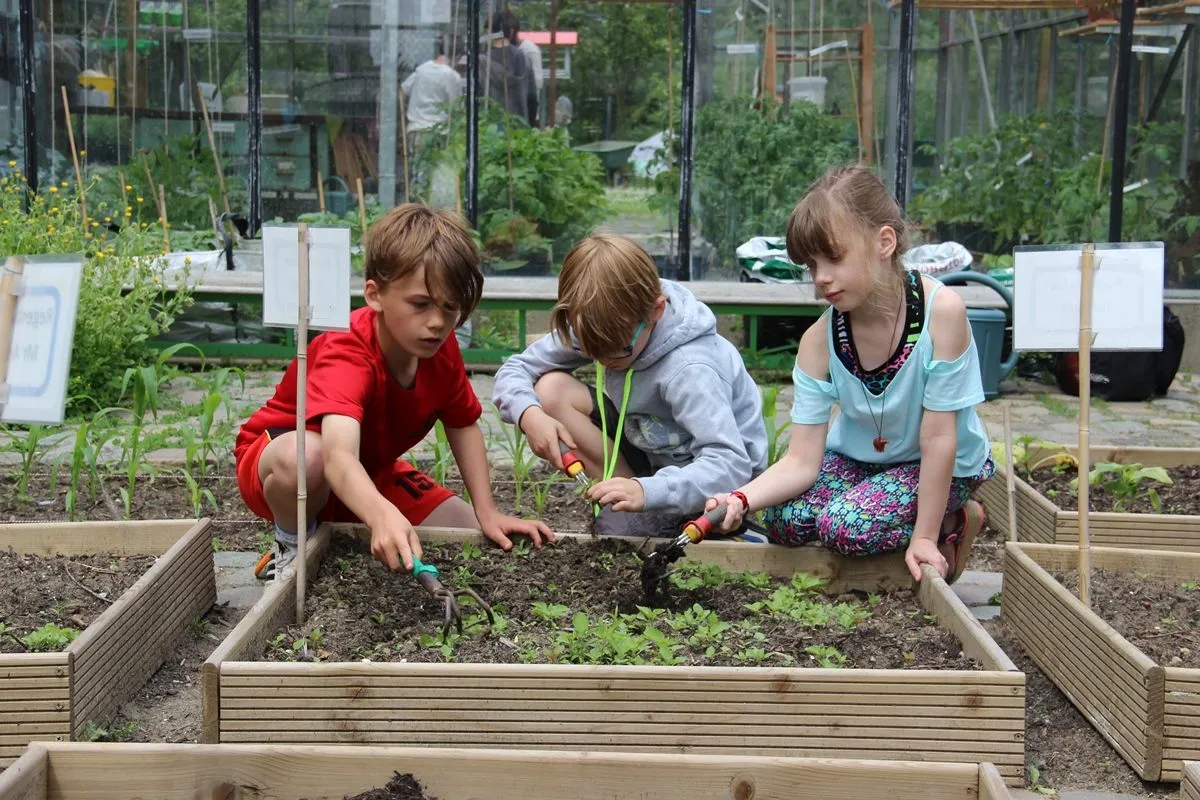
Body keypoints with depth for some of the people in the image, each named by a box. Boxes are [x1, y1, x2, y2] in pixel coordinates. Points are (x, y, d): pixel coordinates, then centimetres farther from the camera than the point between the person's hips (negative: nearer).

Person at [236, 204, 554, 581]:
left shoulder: (441, 348, -15)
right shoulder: (345, 353, -37)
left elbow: (463, 426, 2)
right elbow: (339, 457, -55)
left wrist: (487, 513, -9)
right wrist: (384, 517, -75)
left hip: (370, 472, 7)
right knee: (305, 455, -43)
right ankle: (292, 549, -10)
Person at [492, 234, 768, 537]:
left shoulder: (690, 370, -33)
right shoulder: (602, 330, -14)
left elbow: (732, 464, -40)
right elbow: (515, 369, -7)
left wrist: (647, 492, -53)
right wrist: (529, 414, -30)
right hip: (650, 451, 8)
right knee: (551, 389, -12)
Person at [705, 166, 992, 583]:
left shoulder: (941, 310, -30)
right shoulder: (819, 341, -18)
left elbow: (938, 438, -25)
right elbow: (801, 461, -19)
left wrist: (924, 538, -21)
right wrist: (741, 498, -39)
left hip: (939, 467, -5)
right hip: (858, 456, 5)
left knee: (845, 526, -28)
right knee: (785, 521, -20)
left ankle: (952, 522, 3)